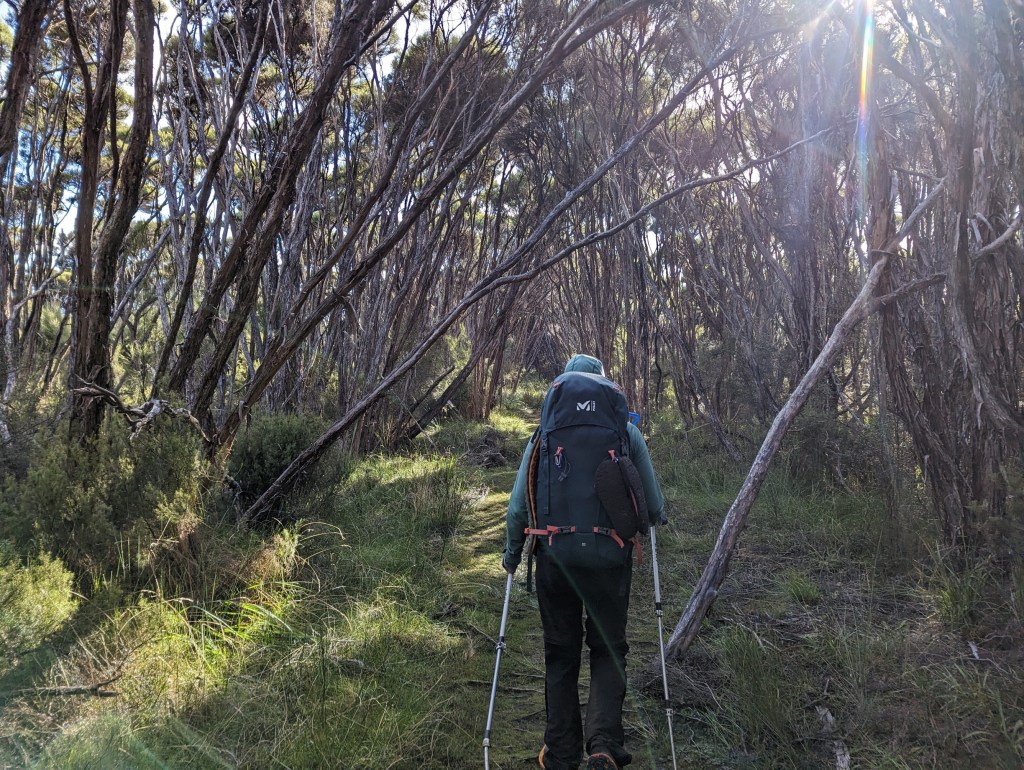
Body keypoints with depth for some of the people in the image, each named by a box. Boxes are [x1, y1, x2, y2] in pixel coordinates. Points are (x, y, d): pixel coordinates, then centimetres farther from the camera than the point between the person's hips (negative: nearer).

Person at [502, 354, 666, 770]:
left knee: (561, 656, 14)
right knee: (609, 650, 15)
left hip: (555, 560, 1)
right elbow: (655, 507, 1)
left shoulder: (545, 435, -2)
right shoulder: (627, 432, -2)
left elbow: (519, 505, -3)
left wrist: (512, 554, 12)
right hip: (611, 560, 0)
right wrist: (652, 519, 24)